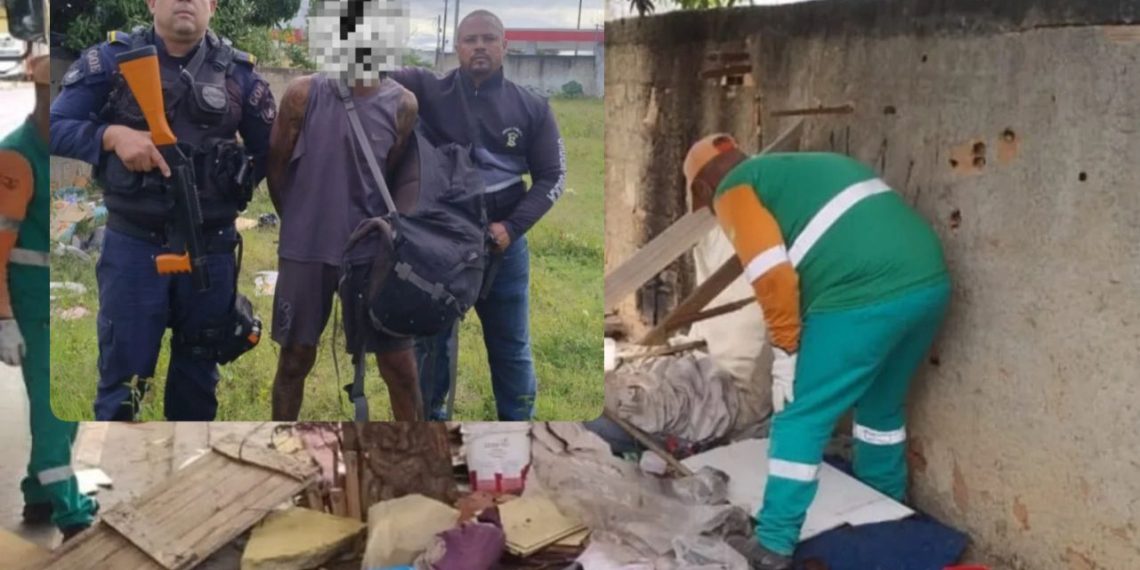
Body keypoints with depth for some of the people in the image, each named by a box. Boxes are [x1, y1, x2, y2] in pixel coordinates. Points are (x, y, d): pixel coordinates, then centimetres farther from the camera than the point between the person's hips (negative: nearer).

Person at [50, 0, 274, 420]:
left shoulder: (238, 72, 4)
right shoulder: (112, 59, -1)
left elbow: (268, 150, 12)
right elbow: (54, 126, -4)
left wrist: (234, 188, 0)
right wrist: (112, 135, -19)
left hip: (210, 248, 2)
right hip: (133, 245, -2)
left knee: (198, 370, 15)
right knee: (122, 374, 0)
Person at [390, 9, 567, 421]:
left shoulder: (532, 108, -1)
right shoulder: (428, 91, -4)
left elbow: (552, 177, 1)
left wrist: (511, 226, -11)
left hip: (503, 244, 1)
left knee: (512, 346, 13)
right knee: (431, 341, 14)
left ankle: (518, 420, 29)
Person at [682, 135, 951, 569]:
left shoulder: (734, 190, 6)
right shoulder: (803, 167, 30)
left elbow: (774, 274, -9)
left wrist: (785, 350, -1)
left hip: (863, 297, -8)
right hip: (930, 281, 8)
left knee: (801, 419, 5)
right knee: (883, 405, 28)